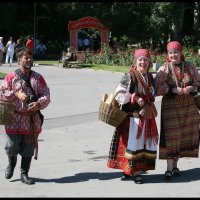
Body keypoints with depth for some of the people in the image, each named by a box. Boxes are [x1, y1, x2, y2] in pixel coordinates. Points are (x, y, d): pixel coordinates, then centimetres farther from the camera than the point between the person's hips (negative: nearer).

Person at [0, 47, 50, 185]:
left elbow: (46, 96, 3)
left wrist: (38, 104, -17)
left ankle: (24, 174, 20)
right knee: (12, 147, 2)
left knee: (29, 149, 6)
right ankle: (11, 164, 34)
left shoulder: (38, 78, 7)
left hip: (32, 120, 2)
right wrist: (16, 94, -17)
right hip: (14, 120, -2)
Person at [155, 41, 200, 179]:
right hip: (170, 106, -4)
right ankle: (169, 168, -3)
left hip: (188, 106, 4)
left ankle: (175, 165, 22)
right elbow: (158, 87, -11)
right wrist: (173, 90, -21)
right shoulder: (164, 69, -6)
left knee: (185, 136, 8)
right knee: (171, 136, -8)